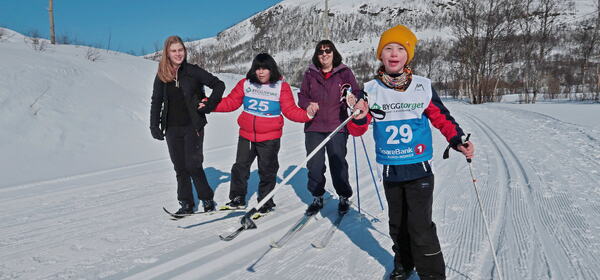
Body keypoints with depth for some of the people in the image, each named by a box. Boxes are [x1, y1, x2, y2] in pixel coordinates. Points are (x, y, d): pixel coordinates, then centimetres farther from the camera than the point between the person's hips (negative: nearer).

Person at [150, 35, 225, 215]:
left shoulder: (193, 71, -4)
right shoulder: (161, 75, 5)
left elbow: (219, 85, -1)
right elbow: (156, 101, 10)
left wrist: (210, 104, -12)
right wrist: (154, 125, 2)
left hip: (193, 126, -3)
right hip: (172, 128, 4)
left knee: (193, 165, -6)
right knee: (180, 168, 8)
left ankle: (207, 199, 12)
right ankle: (186, 204, 18)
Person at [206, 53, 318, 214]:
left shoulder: (281, 87, -6)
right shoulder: (245, 84, 1)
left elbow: (290, 110, -9)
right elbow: (231, 102, 3)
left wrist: (307, 114, -26)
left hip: (269, 138, -2)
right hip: (246, 135, 3)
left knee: (267, 171, 9)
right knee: (240, 167, 9)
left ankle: (265, 202, 26)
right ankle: (237, 198, 28)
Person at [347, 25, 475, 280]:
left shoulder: (422, 87, -5)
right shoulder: (371, 90, -3)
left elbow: (441, 118, 4)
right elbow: (357, 129, -4)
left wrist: (458, 140, -10)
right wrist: (359, 117, -26)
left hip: (419, 169, -2)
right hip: (389, 170, 2)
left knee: (420, 226, -8)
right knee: (397, 224, 17)